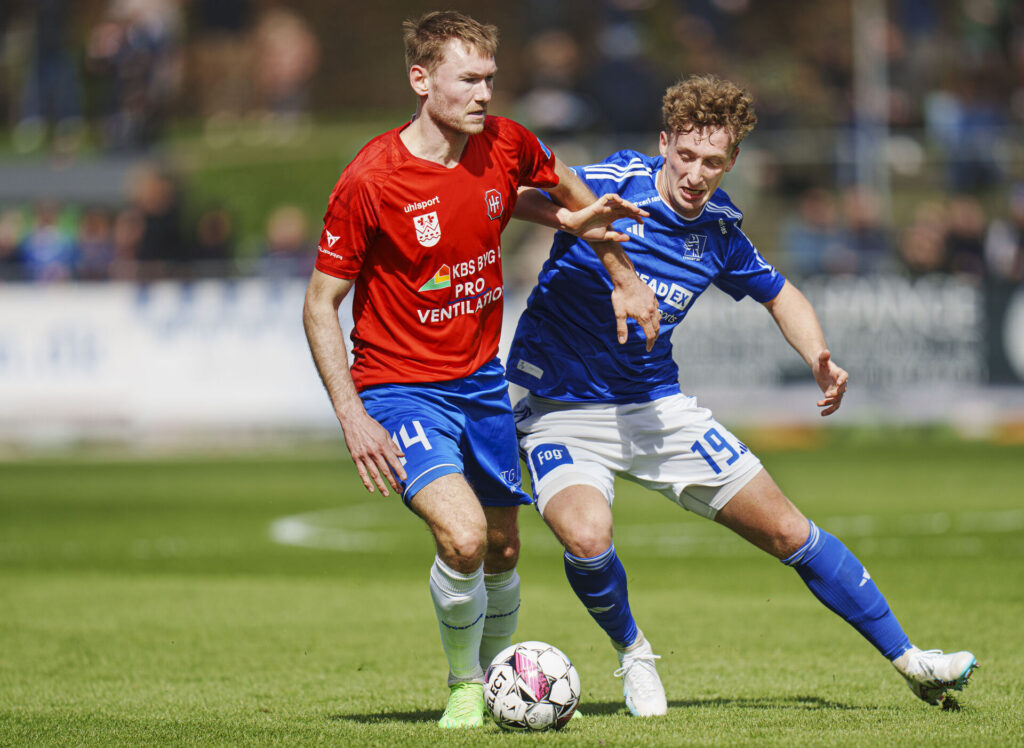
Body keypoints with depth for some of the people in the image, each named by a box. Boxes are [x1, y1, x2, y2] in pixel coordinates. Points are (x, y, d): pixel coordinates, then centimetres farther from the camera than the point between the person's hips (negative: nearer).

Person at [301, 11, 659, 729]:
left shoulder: (506, 145, -6)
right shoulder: (369, 180, -20)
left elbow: (571, 189, 19)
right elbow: (321, 305, -12)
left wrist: (623, 277, 18)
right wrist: (352, 417, -18)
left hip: (482, 380, 6)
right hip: (401, 387, -5)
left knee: (503, 552, 13)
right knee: (462, 535, -25)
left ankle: (499, 685, 39)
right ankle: (463, 688, 0)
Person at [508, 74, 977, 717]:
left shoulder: (718, 227, -1)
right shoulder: (616, 184, -18)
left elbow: (779, 294, 17)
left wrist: (819, 359, -2)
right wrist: (574, 219, -42)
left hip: (659, 408, 4)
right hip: (563, 412, -4)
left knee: (786, 530, 4)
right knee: (587, 538, -32)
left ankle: (909, 660, 20)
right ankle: (631, 652, 2)